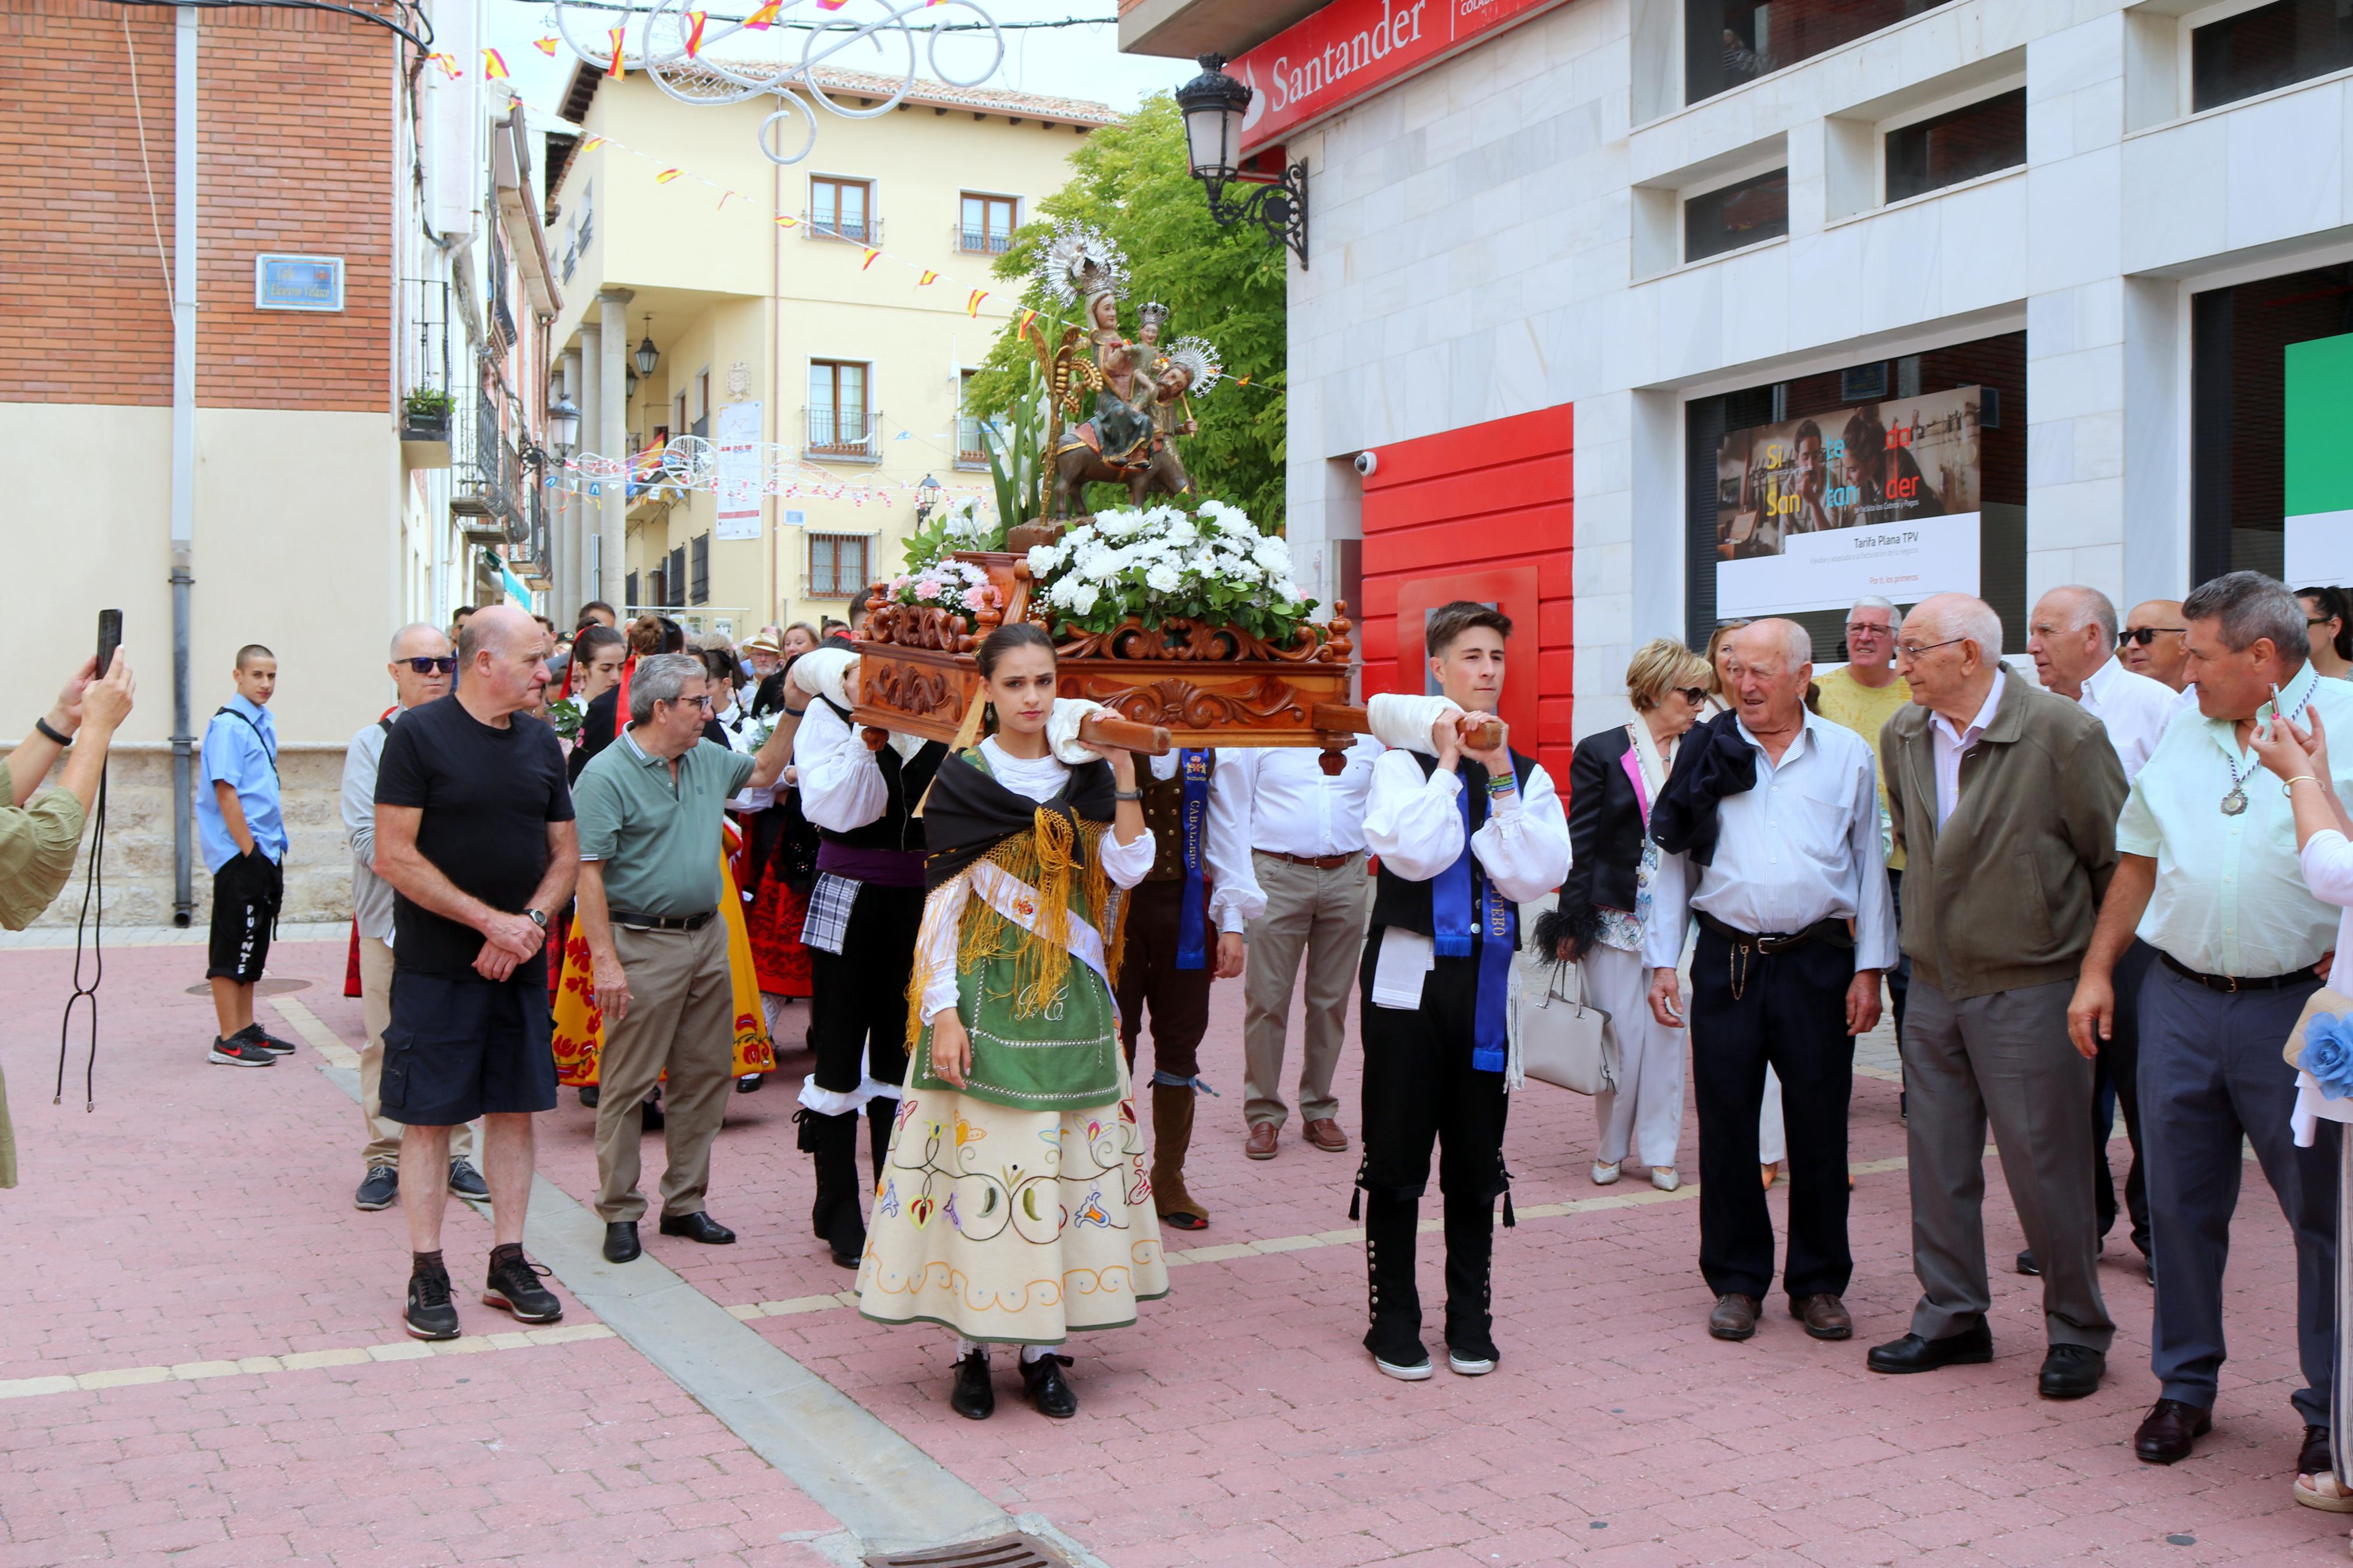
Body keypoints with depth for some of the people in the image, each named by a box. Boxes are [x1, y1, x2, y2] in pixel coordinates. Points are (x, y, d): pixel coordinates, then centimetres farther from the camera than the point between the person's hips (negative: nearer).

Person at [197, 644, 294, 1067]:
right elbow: (225, 791, -18)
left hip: (264, 850, 9)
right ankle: (228, 1041, 0)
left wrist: (273, 849, 15)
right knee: (234, 942, -4)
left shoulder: (263, 722, 13)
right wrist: (248, 850, -19)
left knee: (254, 943, 14)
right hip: (239, 854, -9)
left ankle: (247, 1029, 23)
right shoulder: (228, 725, -13)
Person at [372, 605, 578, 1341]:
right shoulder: (418, 733, -8)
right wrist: (491, 920, -16)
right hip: (435, 965, -5)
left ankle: (508, 1262, 20)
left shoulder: (541, 743, 8)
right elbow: (394, 856, -13)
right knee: (429, 1115, 1)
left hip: (521, 964, 5)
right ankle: (427, 1273, 11)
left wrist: (530, 923, -7)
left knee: (515, 1108, 9)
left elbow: (565, 854, 11)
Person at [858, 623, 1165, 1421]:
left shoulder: (1086, 774, 8)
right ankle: (972, 1347, 8)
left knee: (1062, 1153, 3)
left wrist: (1123, 774, -11)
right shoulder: (962, 778, 1)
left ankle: (1043, 1345, 14)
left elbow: (1128, 869, -7)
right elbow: (943, 903, -3)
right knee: (977, 1151, -4)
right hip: (984, 995, -3)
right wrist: (942, 1012, -11)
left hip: (1069, 1001, 3)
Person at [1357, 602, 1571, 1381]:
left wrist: (1499, 779, -9)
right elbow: (1415, 853, -18)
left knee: (1476, 1157, 9)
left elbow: (1534, 877, -6)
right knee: (1397, 1153, 3)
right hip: (1408, 974, -3)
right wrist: (1449, 762, -10)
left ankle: (1469, 1318, 22)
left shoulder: (1527, 775, 9)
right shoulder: (1402, 761, -1)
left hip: (1486, 978, 3)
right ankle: (1394, 1318, 16)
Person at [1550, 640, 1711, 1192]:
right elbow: (1580, 844, -3)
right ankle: (1611, 1147, 19)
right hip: (1614, 915, -3)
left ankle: (1659, 1151, 15)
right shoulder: (1600, 753, -3)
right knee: (1621, 1033, 3)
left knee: (1666, 1032, 4)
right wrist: (1572, 921, -6)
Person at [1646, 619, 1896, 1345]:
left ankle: (1819, 1283, 19)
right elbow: (1674, 859, 9)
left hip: (1817, 963, 0)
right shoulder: (1707, 753, 5)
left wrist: (1869, 969, 2)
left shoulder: (1848, 755, 5)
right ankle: (1737, 1280, 17)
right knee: (1726, 1122, 4)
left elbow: (1869, 865, 7)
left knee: (1819, 1126, 5)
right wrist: (1662, 960, 3)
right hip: (1726, 959, 1)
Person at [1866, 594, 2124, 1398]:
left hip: (2029, 988, -6)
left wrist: (2100, 964, 0)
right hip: (1933, 984, 6)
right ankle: (1952, 1317, 25)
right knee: (1937, 1159, 11)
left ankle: (2077, 1331, 19)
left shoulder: (2063, 734, -14)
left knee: (2046, 1167, 2)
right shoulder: (1902, 736, 4)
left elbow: (2119, 861, -6)